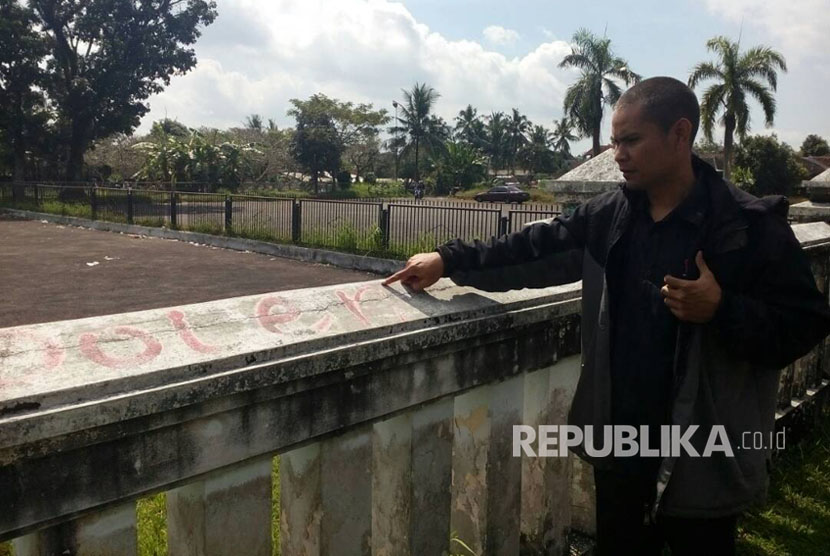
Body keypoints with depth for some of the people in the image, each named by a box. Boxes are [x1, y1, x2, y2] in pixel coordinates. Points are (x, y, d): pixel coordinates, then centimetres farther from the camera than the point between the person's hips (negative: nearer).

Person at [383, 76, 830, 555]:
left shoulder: (752, 227, -13)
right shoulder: (607, 218, 1)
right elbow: (533, 250, 2)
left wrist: (723, 311, -26)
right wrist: (450, 260, -6)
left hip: (702, 459, -4)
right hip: (620, 448, 4)